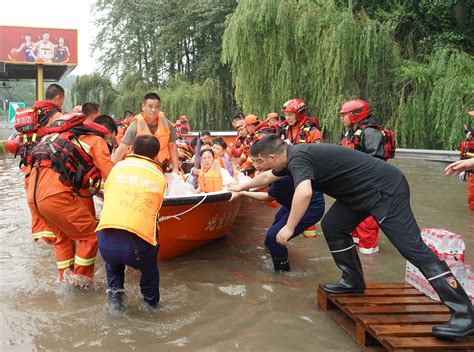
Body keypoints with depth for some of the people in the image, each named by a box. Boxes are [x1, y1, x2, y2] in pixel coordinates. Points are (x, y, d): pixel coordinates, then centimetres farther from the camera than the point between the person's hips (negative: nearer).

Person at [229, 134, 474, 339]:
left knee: (411, 246, -15)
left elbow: (304, 192, -39)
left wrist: (289, 227, -28)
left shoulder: (298, 158, -20)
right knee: (332, 227, 11)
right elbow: (268, 177, 31)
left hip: (386, 188, -10)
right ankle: (353, 281, 23)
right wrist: (242, 187, 44)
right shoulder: (292, 156, 11)